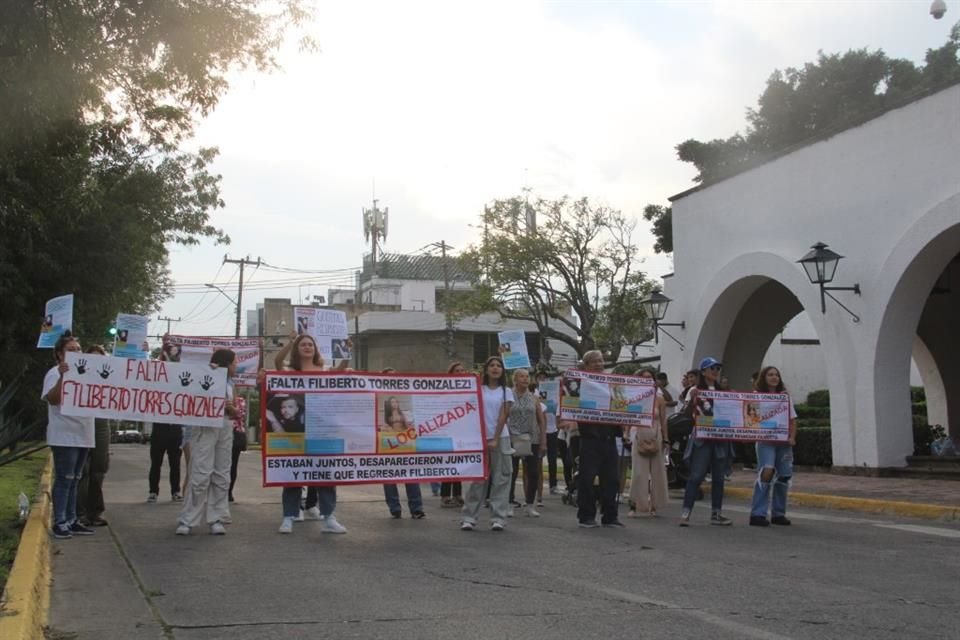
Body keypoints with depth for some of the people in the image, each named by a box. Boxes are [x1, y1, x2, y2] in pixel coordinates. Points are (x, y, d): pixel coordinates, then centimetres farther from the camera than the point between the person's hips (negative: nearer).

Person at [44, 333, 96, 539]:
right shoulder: (55, 373, -6)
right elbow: (53, 399, -23)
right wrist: (62, 376, -32)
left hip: (83, 435, 8)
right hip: (65, 436, -8)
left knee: (74, 480, 11)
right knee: (64, 480, -7)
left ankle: (71, 520, 16)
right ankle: (60, 522, -3)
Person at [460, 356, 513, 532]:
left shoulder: (506, 392, 7)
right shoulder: (478, 390, 8)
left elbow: (503, 417, -1)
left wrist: (495, 439, -10)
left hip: (500, 438, 0)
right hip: (479, 438, 0)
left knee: (500, 478, 0)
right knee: (477, 478, 0)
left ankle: (498, 518, 3)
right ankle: (468, 518, 3)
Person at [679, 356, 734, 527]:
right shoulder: (695, 392, -1)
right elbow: (686, 413, -6)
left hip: (720, 438, 5)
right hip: (702, 438, -5)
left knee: (718, 477, 9)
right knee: (696, 475, -9)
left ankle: (716, 513, 16)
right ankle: (686, 512, -8)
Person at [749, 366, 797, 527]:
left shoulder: (785, 396, 14)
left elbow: (792, 420, 13)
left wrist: (792, 437, 0)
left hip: (784, 442, 5)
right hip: (765, 441, -5)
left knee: (784, 477, 6)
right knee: (766, 473, -17)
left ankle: (778, 513, 19)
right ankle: (757, 514, -15)